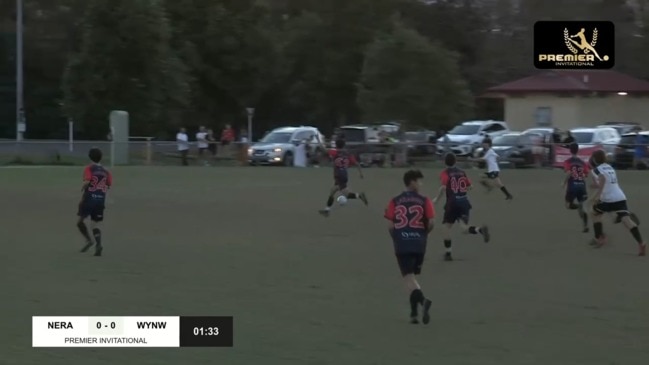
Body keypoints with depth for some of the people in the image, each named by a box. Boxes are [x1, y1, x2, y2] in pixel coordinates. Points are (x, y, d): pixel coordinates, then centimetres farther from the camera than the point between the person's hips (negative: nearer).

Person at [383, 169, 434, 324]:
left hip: (401, 245, -1)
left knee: (408, 277, -5)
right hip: (419, 244, 1)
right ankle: (414, 313, 21)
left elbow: (390, 226, -2)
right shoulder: (424, 201, -1)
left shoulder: (395, 201, 1)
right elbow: (430, 224, -6)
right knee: (413, 277, 18)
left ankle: (422, 300, -32)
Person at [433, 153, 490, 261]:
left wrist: (436, 199, -5)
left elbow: (443, 187, -18)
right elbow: (469, 186, 12)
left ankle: (448, 253, 15)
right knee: (465, 228, -1)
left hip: (452, 202, -4)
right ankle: (481, 229, -32)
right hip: (464, 201, 4)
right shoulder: (462, 172, 12)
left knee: (447, 227, 12)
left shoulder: (446, 172, -2)